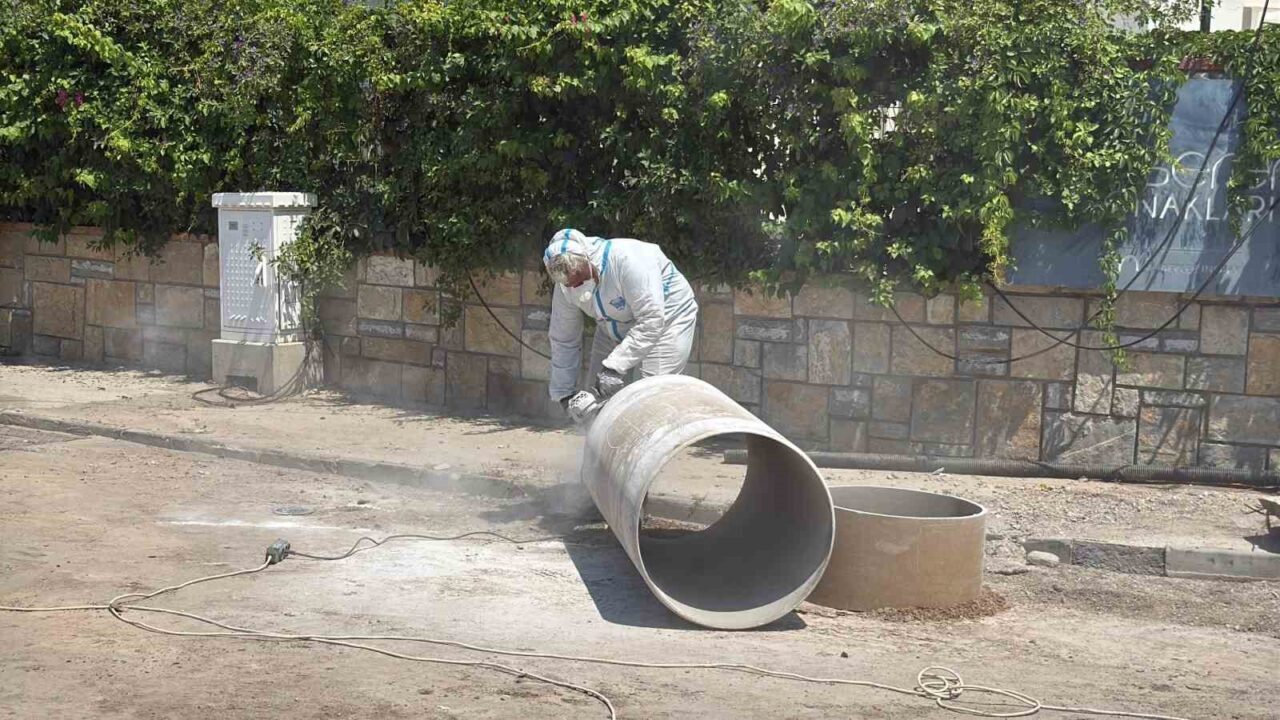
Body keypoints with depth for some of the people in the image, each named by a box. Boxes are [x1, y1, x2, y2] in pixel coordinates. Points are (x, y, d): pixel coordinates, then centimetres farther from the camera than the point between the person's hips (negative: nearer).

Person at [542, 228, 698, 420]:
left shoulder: (627, 259, -36)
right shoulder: (565, 287, -15)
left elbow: (651, 321, -38)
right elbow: (563, 342, -4)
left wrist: (614, 367, -41)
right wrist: (565, 393, -8)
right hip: (615, 330, 7)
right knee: (599, 397, -1)